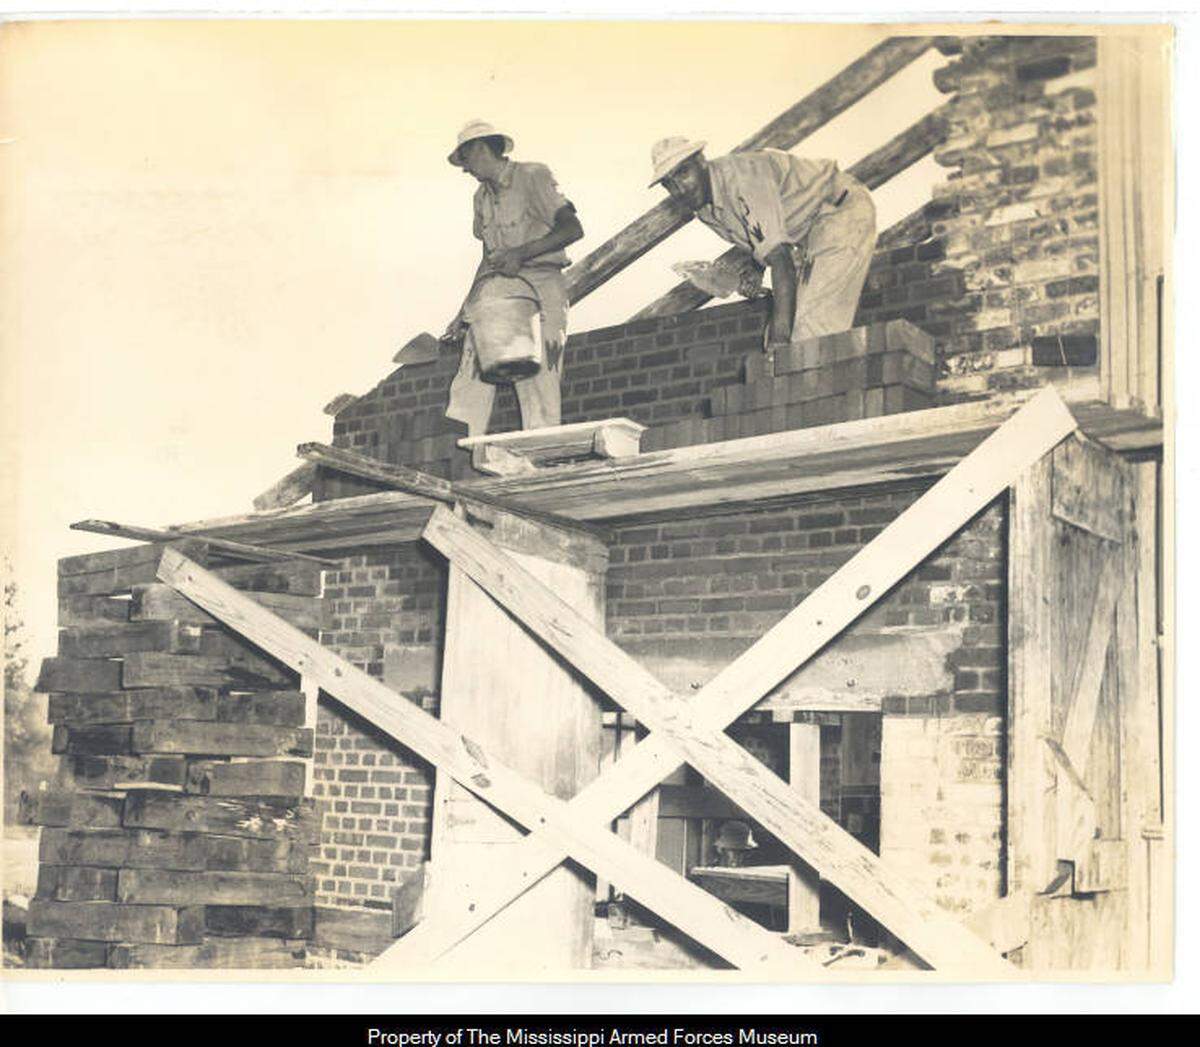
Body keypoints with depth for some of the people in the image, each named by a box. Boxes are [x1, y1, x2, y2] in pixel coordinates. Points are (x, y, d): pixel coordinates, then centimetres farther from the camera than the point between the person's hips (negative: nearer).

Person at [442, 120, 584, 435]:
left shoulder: (532, 177, -2)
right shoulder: (482, 197, 20)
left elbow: (572, 229, -12)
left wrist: (522, 253, -20)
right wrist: (465, 313, 17)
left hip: (540, 287, -7)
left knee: (538, 383, -11)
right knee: (469, 380, -4)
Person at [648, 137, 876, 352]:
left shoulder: (742, 175, -29)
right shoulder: (705, 211, -1)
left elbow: (779, 256, -36)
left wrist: (780, 332, -41)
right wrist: (754, 272, -5)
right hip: (808, 237, 9)